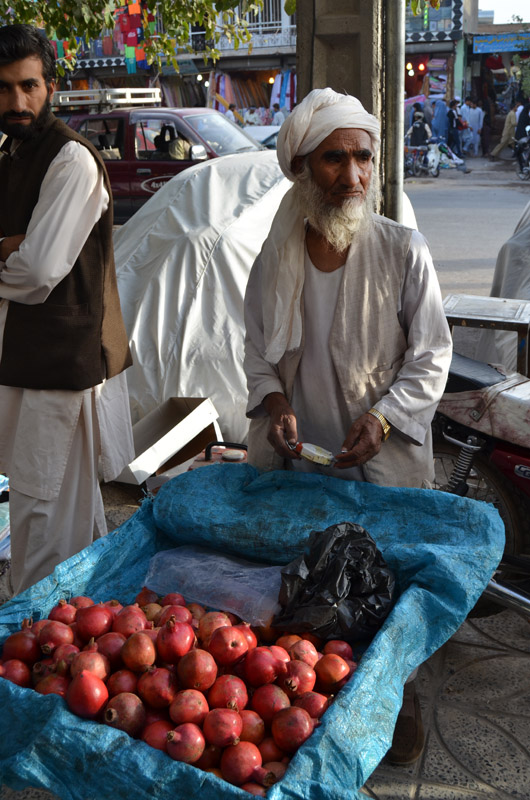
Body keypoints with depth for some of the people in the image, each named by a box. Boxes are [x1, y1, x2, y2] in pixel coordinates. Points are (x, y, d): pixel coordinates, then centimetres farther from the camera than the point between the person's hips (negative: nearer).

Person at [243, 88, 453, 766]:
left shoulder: (403, 250, -11)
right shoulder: (275, 257, -1)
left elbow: (430, 357, -6)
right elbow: (256, 348, 9)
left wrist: (381, 420, -19)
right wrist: (274, 400, -10)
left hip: (381, 458, -2)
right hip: (293, 454, 3)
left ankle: (397, 696, 35)